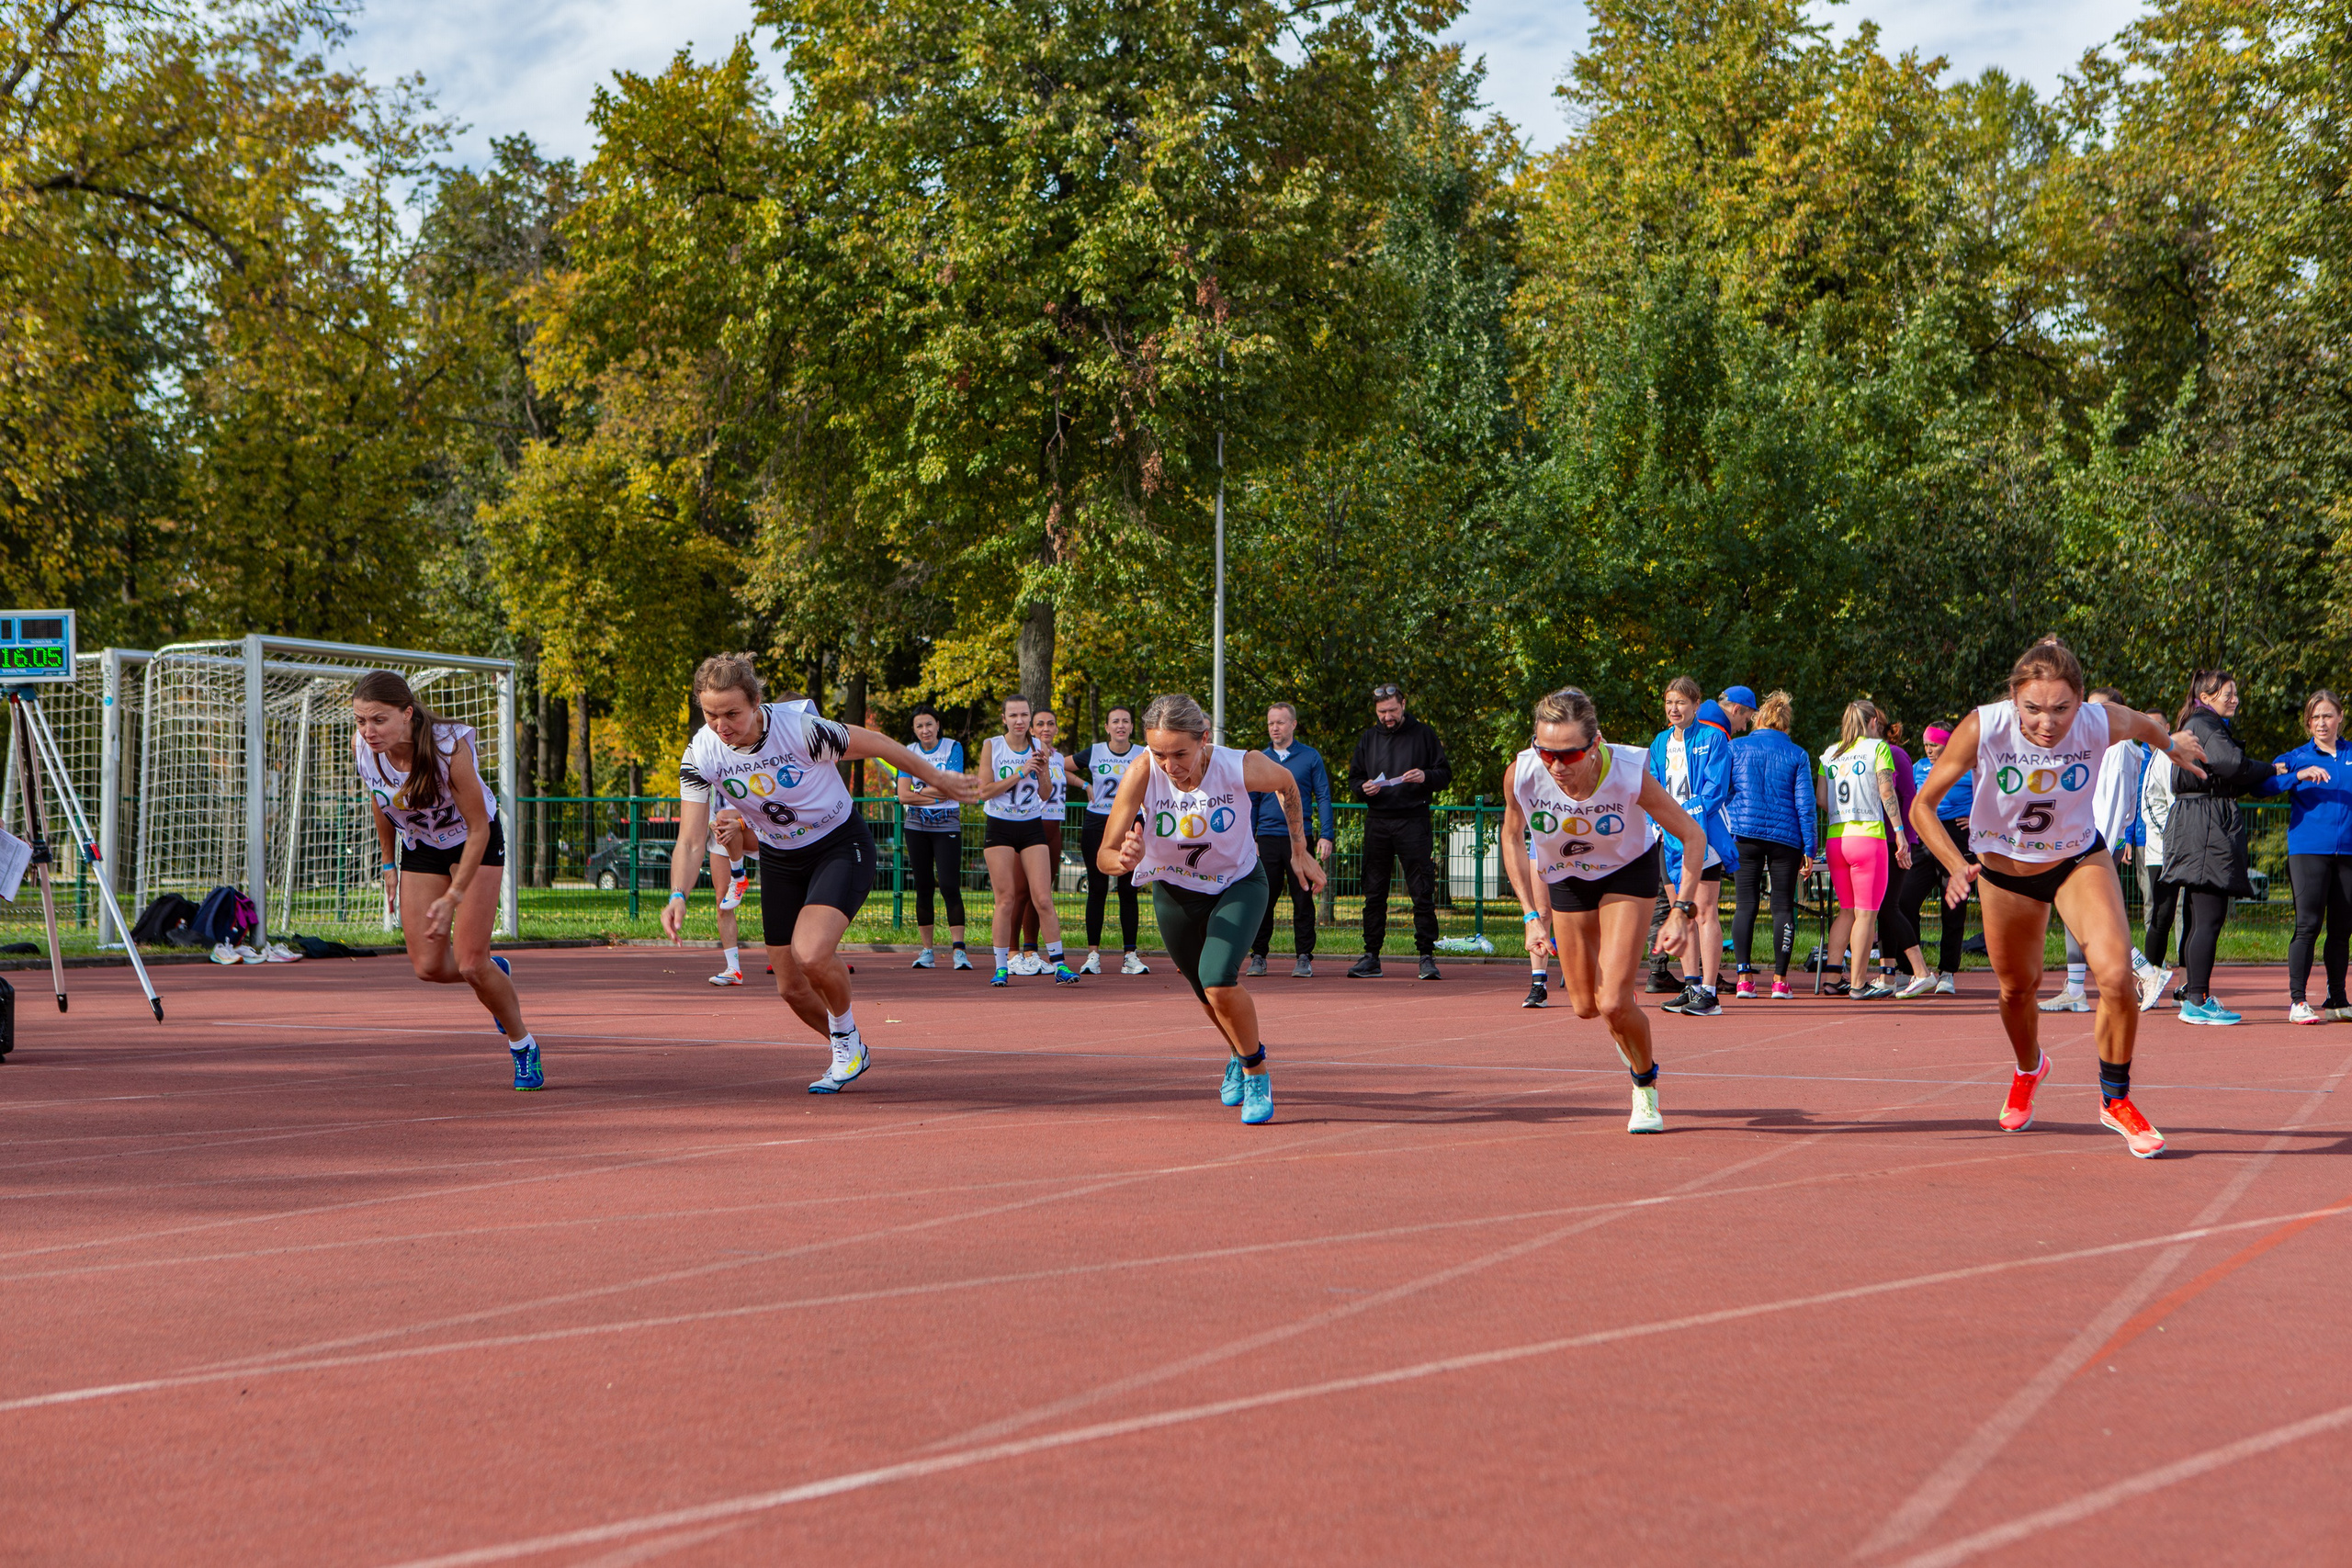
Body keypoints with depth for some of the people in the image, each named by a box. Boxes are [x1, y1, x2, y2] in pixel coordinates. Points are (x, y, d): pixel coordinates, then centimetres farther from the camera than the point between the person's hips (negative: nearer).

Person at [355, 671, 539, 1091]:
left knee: (469, 964, -11)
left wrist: (453, 898, -30)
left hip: (474, 842, -4)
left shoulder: (450, 748, -36)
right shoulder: (362, 746, -23)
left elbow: (478, 828, -25)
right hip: (420, 846, 4)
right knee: (429, 968, -3)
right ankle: (494, 973, 31)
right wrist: (389, 864, 6)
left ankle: (523, 1046, 13)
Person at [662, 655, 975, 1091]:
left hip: (840, 846, -5)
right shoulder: (701, 754, -17)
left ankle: (847, 1039, 3)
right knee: (791, 988, 5)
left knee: (812, 954, -28)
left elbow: (873, 743, -12)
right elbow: (690, 838, -16)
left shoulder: (801, 729, -28)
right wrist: (678, 896, -36)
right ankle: (850, 1055, 35)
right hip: (779, 860, 5)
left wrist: (936, 779, 2)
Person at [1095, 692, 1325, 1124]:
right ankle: (1239, 1055, 53)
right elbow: (1105, 855, -29)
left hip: (1239, 884, -2)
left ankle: (1257, 1073, 4)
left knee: (1219, 983, -24)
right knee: (1208, 992, 19)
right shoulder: (1141, 776, -31)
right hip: (1175, 891, 2)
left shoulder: (1242, 768, -31)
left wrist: (1300, 852, 0)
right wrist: (1124, 860, -52)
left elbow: (1286, 783, -6)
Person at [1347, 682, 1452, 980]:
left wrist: (1425, 777, -16)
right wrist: (1364, 787, -3)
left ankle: (1426, 955, -3)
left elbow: (1446, 774, 5)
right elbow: (1354, 776, 19)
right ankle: (1371, 957, 9)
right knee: (1374, 892, 4)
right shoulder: (1370, 738, 14)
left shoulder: (1423, 734, 4)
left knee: (1422, 893, -6)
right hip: (1377, 822, 4)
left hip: (1413, 821, -3)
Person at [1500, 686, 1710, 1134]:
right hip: (1564, 876, 3)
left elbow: (1692, 836, -20)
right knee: (1586, 1006, 10)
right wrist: (1532, 916, -14)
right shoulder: (1521, 775, -32)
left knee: (1613, 1004, -14)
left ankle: (1646, 1085, 17)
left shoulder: (1630, 773, -36)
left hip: (1628, 871, -3)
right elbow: (1512, 841, -9)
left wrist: (1682, 911, -27)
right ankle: (1629, 1031, 48)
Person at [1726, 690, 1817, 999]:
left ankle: (1744, 979, -3)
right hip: (1785, 836, 0)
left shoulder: (1736, 748, 4)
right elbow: (1804, 803, 1)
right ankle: (1780, 981, 2)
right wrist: (1809, 848, 3)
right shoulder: (1797, 755, 3)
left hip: (1744, 834, 0)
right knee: (1783, 907, 5)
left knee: (1745, 905, 2)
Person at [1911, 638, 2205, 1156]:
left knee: (2115, 977, -19)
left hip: (2079, 860, 0)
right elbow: (1923, 806, -21)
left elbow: (2147, 725, -1)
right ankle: (2028, 1070, 52)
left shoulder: (2101, 723, -28)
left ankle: (2116, 1100, 4)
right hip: (2003, 869, 0)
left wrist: (2171, 744, 21)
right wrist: (1956, 867, -35)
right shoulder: (1983, 729, -31)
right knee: (2017, 987, 17)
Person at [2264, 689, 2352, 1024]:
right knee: (2308, 925, -10)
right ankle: (2297, 1001, -8)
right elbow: (2261, 785, -9)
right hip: (2309, 849, -3)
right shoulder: (2296, 758, 5)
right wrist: (2299, 776, -21)